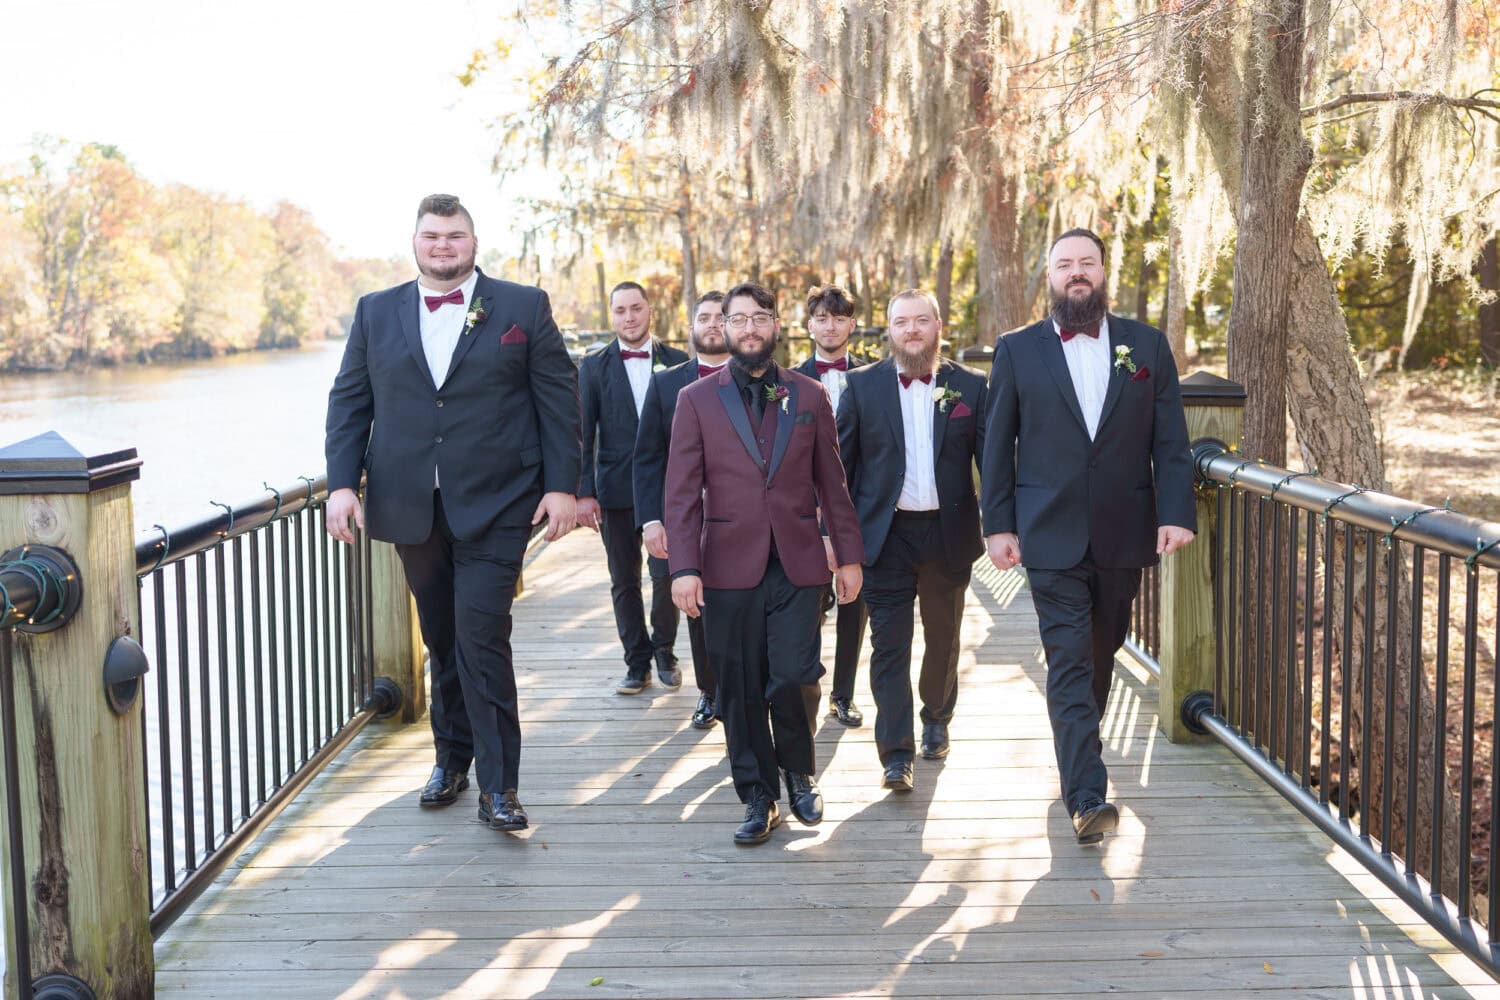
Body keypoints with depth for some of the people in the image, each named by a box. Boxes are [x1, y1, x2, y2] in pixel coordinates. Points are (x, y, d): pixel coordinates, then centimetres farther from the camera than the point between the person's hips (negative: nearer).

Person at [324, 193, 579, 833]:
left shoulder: (524, 307, 3)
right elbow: (349, 401, 9)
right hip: (412, 509, 4)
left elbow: (559, 398, 1)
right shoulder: (376, 313, 10)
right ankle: (452, 759, 29)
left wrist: (562, 485, -5)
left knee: (482, 637, -11)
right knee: (442, 641, 13)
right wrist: (342, 483, -2)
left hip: (494, 507, -3)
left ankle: (498, 786, -3)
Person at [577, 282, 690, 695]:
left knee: (666, 574, -4)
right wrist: (584, 491, -6)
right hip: (616, 489, 1)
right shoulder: (594, 367, 4)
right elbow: (583, 434, 2)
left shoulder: (677, 363, 4)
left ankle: (664, 652, 18)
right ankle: (637, 663, 18)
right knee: (624, 581, 7)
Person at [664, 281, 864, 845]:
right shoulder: (697, 400, 5)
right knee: (741, 689, 4)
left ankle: (798, 772, 20)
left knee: (795, 678, -8)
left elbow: (831, 484, 11)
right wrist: (683, 567, -9)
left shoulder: (809, 396, 9)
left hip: (798, 566, 0)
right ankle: (758, 797, 19)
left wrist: (849, 555, 6)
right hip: (729, 567, 0)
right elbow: (682, 492, 0)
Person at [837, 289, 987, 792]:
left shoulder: (970, 386, 2)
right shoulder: (862, 386, 1)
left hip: (949, 532, 2)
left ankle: (937, 720, 39)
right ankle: (896, 753, 1)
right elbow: (839, 462, 1)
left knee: (943, 637, 16)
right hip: (886, 535, -1)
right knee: (889, 643, -3)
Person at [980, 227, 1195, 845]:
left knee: (1102, 654, 14)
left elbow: (1170, 440, 4)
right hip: (1051, 537, -2)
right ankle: (1087, 796, -10)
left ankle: (1078, 749, 36)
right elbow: (998, 445, 4)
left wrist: (1177, 514, -7)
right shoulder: (1017, 351, 4)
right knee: (1069, 661, -8)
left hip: (1124, 535, 2)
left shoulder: (1147, 346, 7)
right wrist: (998, 524, -2)